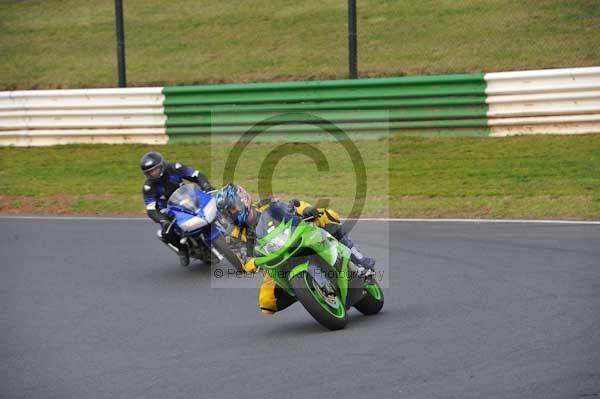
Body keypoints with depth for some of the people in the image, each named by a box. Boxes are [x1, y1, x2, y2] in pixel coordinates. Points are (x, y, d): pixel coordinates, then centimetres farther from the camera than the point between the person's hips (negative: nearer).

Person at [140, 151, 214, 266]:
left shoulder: (174, 169, -15)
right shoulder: (149, 187, -18)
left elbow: (197, 175, -12)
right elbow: (151, 210, -23)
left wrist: (206, 185, -33)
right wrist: (163, 221, -41)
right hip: (168, 211, -2)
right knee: (166, 234, -26)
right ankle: (182, 250, 3)